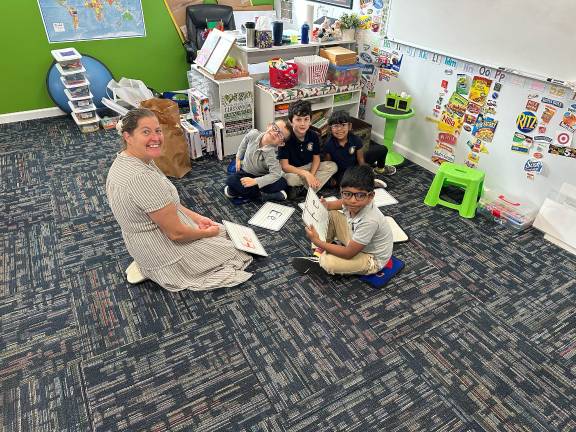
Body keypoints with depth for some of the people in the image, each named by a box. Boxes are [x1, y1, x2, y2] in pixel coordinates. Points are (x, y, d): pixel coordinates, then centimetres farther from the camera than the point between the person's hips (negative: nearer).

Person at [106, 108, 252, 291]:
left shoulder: (124, 160, -3)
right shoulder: (142, 178, -34)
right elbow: (176, 233, -27)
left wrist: (196, 217, 2)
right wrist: (206, 233, -9)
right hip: (164, 253, -9)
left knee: (217, 229, 26)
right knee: (230, 248, 11)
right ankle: (156, 272, 6)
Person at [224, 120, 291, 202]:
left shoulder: (271, 154, -30)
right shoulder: (253, 134, -20)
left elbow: (276, 174, -35)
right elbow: (244, 143, 3)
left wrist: (255, 181, -40)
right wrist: (238, 158, 7)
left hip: (261, 177, -2)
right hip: (245, 172, 2)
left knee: (282, 183, -27)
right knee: (231, 180, -28)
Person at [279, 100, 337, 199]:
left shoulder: (313, 136, -9)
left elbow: (316, 157, 0)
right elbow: (284, 166, -24)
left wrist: (311, 175, -19)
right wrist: (306, 174, -32)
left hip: (308, 167, 6)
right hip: (291, 170, -6)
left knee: (332, 166, -11)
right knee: (288, 178, -39)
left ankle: (300, 187, -17)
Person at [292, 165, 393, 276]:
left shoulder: (369, 221, -39)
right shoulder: (350, 202, -19)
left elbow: (348, 254, -30)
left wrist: (317, 241, -27)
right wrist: (325, 205, -17)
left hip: (372, 260, -7)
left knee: (328, 263, -27)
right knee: (330, 214, -2)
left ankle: (321, 262, 7)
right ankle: (323, 248, 9)